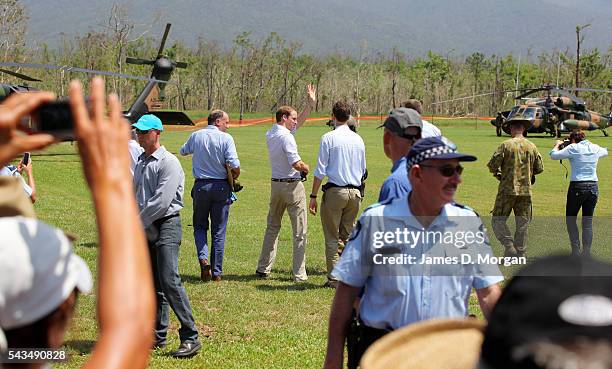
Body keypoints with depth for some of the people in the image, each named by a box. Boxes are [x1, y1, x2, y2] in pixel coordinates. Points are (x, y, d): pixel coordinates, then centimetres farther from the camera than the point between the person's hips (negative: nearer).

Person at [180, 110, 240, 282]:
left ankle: (203, 258, -10)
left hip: (201, 185, 2)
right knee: (219, 231, 7)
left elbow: (183, 151, 22)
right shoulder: (226, 138, -8)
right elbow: (235, 165, -18)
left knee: (200, 226, 16)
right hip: (221, 186, -2)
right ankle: (217, 272, 9)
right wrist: (234, 177, 2)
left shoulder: (196, 136, 3)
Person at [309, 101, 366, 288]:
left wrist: (313, 196, -5)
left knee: (332, 238, 2)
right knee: (347, 236, 13)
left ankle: (334, 278, 1)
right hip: (355, 192, 5)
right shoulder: (358, 139, 9)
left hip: (335, 191, -5)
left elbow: (320, 170, -8)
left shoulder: (329, 138, -7)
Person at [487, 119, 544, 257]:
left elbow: (492, 164, -10)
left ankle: (509, 246, -10)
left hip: (508, 189, -4)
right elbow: (539, 168, 10)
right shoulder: (531, 146, 4)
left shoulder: (506, 145, -8)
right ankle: (520, 254, 11)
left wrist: (497, 173, 10)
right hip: (526, 191, 4)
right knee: (522, 224, 10)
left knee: (498, 220, 5)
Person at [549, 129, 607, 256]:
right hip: (593, 188, 4)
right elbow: (605, 152, 30)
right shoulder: (595, 148, 8)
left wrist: (557, 145, 10)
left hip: (577, 187, -4)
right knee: (588, 222, 10)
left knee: (570, 219, 10)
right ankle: (586, 253, 9)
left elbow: (554, 155, -9)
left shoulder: (573, 148, -7)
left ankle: (576, 251, 2)